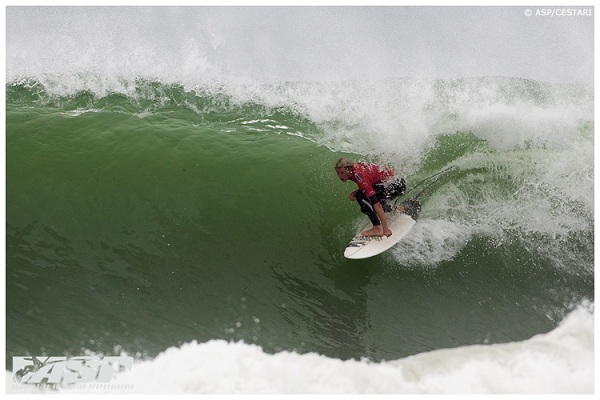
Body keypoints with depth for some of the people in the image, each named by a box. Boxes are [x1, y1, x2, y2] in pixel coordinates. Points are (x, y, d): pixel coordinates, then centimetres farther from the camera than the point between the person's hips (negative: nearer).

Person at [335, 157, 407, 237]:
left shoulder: (358, 175, -26)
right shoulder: (354, 168, 0)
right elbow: (366, 187, 14)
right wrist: (354, 193, -7)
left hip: (397, 185, -9)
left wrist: (386, 228, -35)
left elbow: (376, 203, -32)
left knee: (361, 196, -20)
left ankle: (377, 228, -19)